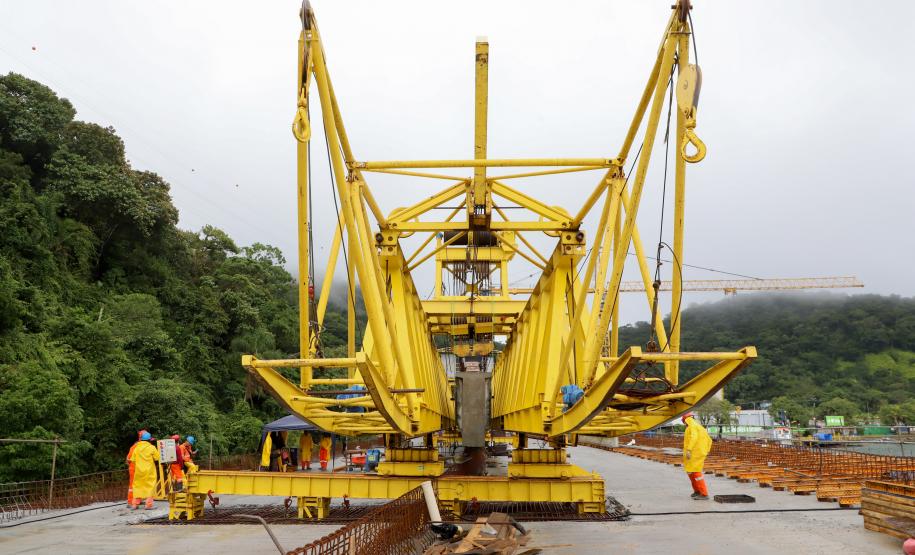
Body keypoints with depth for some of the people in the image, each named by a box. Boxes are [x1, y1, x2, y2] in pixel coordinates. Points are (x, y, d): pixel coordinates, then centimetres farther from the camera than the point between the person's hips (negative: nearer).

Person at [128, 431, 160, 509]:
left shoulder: (136, 448, 2)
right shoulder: (151, 447, -8)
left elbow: (133, 459, 4)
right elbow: (157, 458, -6)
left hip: (139, 471, 3)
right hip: (149, 471, -3)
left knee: (138, 486, 13)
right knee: (150, 486, 2)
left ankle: (135, 504, 14)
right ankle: (148, 504, -3)